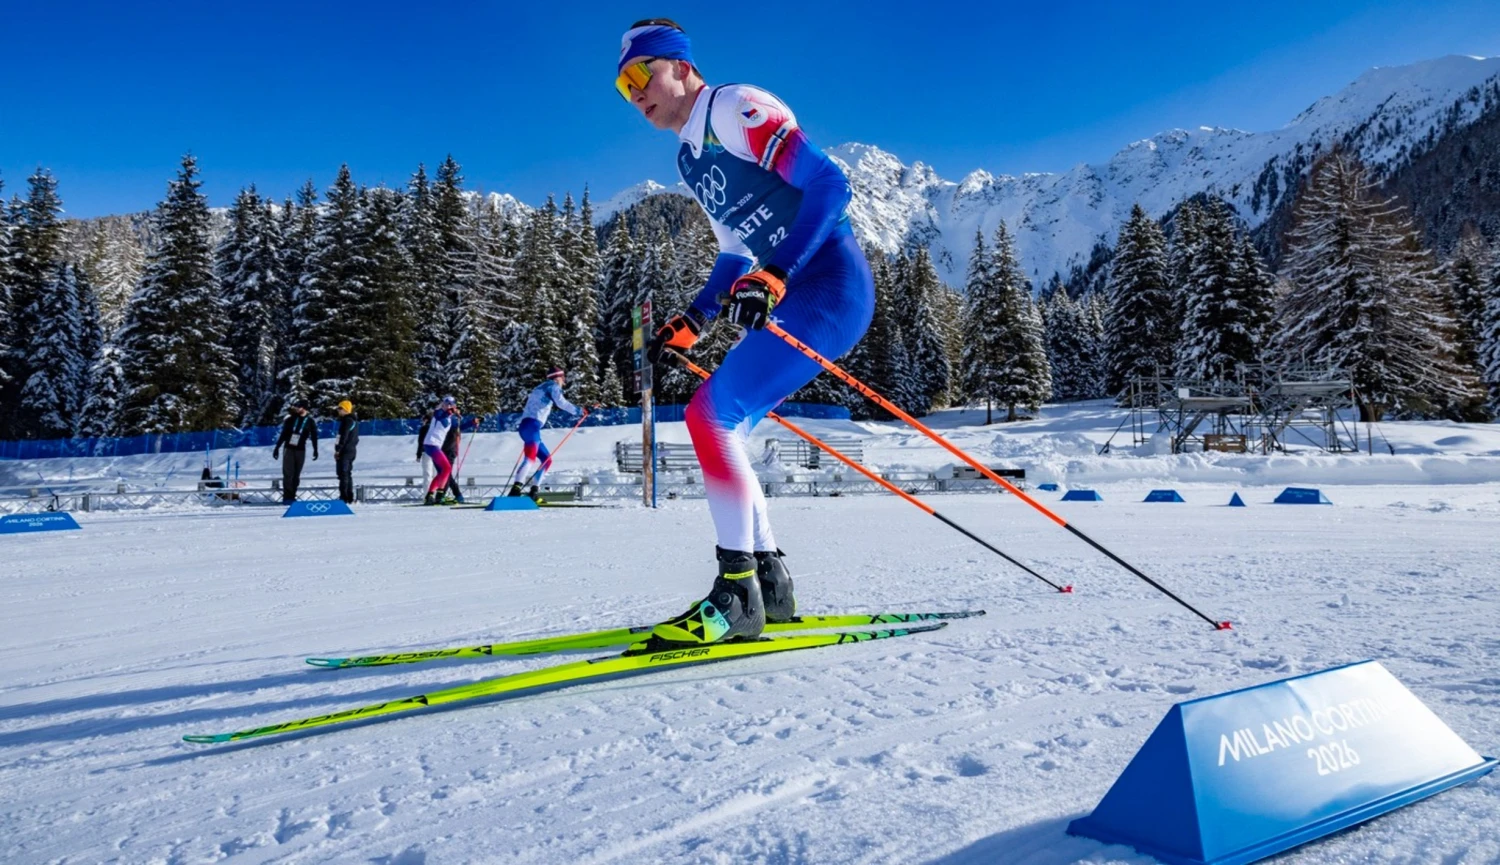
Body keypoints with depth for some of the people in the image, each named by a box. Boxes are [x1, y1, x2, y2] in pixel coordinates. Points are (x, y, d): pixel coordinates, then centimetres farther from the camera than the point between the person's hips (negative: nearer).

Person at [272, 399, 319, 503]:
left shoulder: (310, 422, 2)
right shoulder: (291, 419, 4)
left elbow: (314, 437, 7)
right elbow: (283, 434, 8)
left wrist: (315, 450, 1)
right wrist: (277, 447, 6)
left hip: (300, 450, 0)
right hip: (288, 449, 0)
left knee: (296, 474, 1)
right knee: (288, 473, -7)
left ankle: (292, 497, 6)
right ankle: (287, 497, -8)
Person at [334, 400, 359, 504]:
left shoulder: (347, 420, -12)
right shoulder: (354, 421, 18)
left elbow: (344, 437, -19)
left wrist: (338, 450, -17)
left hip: (344, 451, -10)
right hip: (352, 450, 10)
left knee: (343, 474, -9)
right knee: (348, 474, 13)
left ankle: (344, 498, -12)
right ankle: (349, 498, 14)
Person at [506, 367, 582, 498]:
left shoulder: (540, 388, 31)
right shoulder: (553, 386, 5)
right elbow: (560, 402, -12)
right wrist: (578, 411, -6)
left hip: (525, 426, 9)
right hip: (532, 425, -9)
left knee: (547, 460, 12)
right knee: (530, 457, -24)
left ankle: (533, 491, 5)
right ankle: (515, 490, -39)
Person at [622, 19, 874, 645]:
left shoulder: (735, 107, -7)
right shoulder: (691, 159, 20)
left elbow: (828, 182, -17)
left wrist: (772, 279, -27)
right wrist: (687, 326, 18)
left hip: (832, 285, -10)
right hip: (791, 296, 10)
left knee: (712, 413, -19)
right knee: (716, 427, 7)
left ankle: (738, 594, -14)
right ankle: (769, 584, 12)